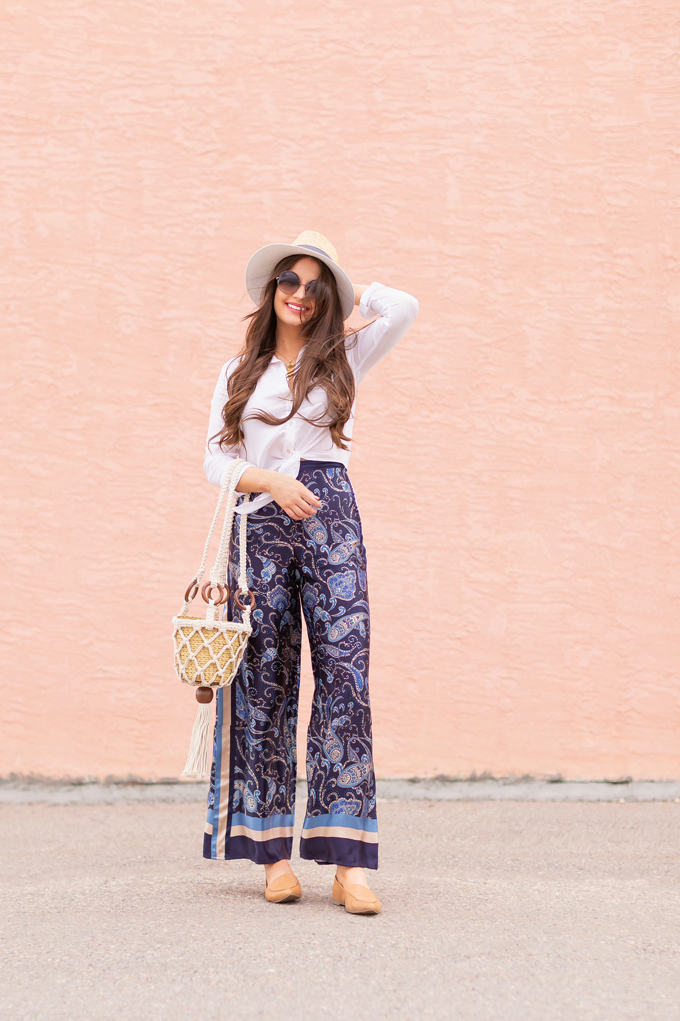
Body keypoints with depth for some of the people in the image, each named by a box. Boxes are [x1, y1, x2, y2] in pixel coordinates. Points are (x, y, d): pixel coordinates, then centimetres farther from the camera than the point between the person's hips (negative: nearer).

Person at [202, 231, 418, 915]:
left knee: (344, 670, -11)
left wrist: (341, 289, 13)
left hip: (330, 520, -1)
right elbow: (216, 460, 8)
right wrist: (271, 480, -10)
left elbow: (403, 308, -3)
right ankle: (274, 851, 2)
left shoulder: (343, 359, 13)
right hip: (260, 524, 1)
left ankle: (347, 862, -14)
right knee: (264, 680, -3)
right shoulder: (239, 373, 15)